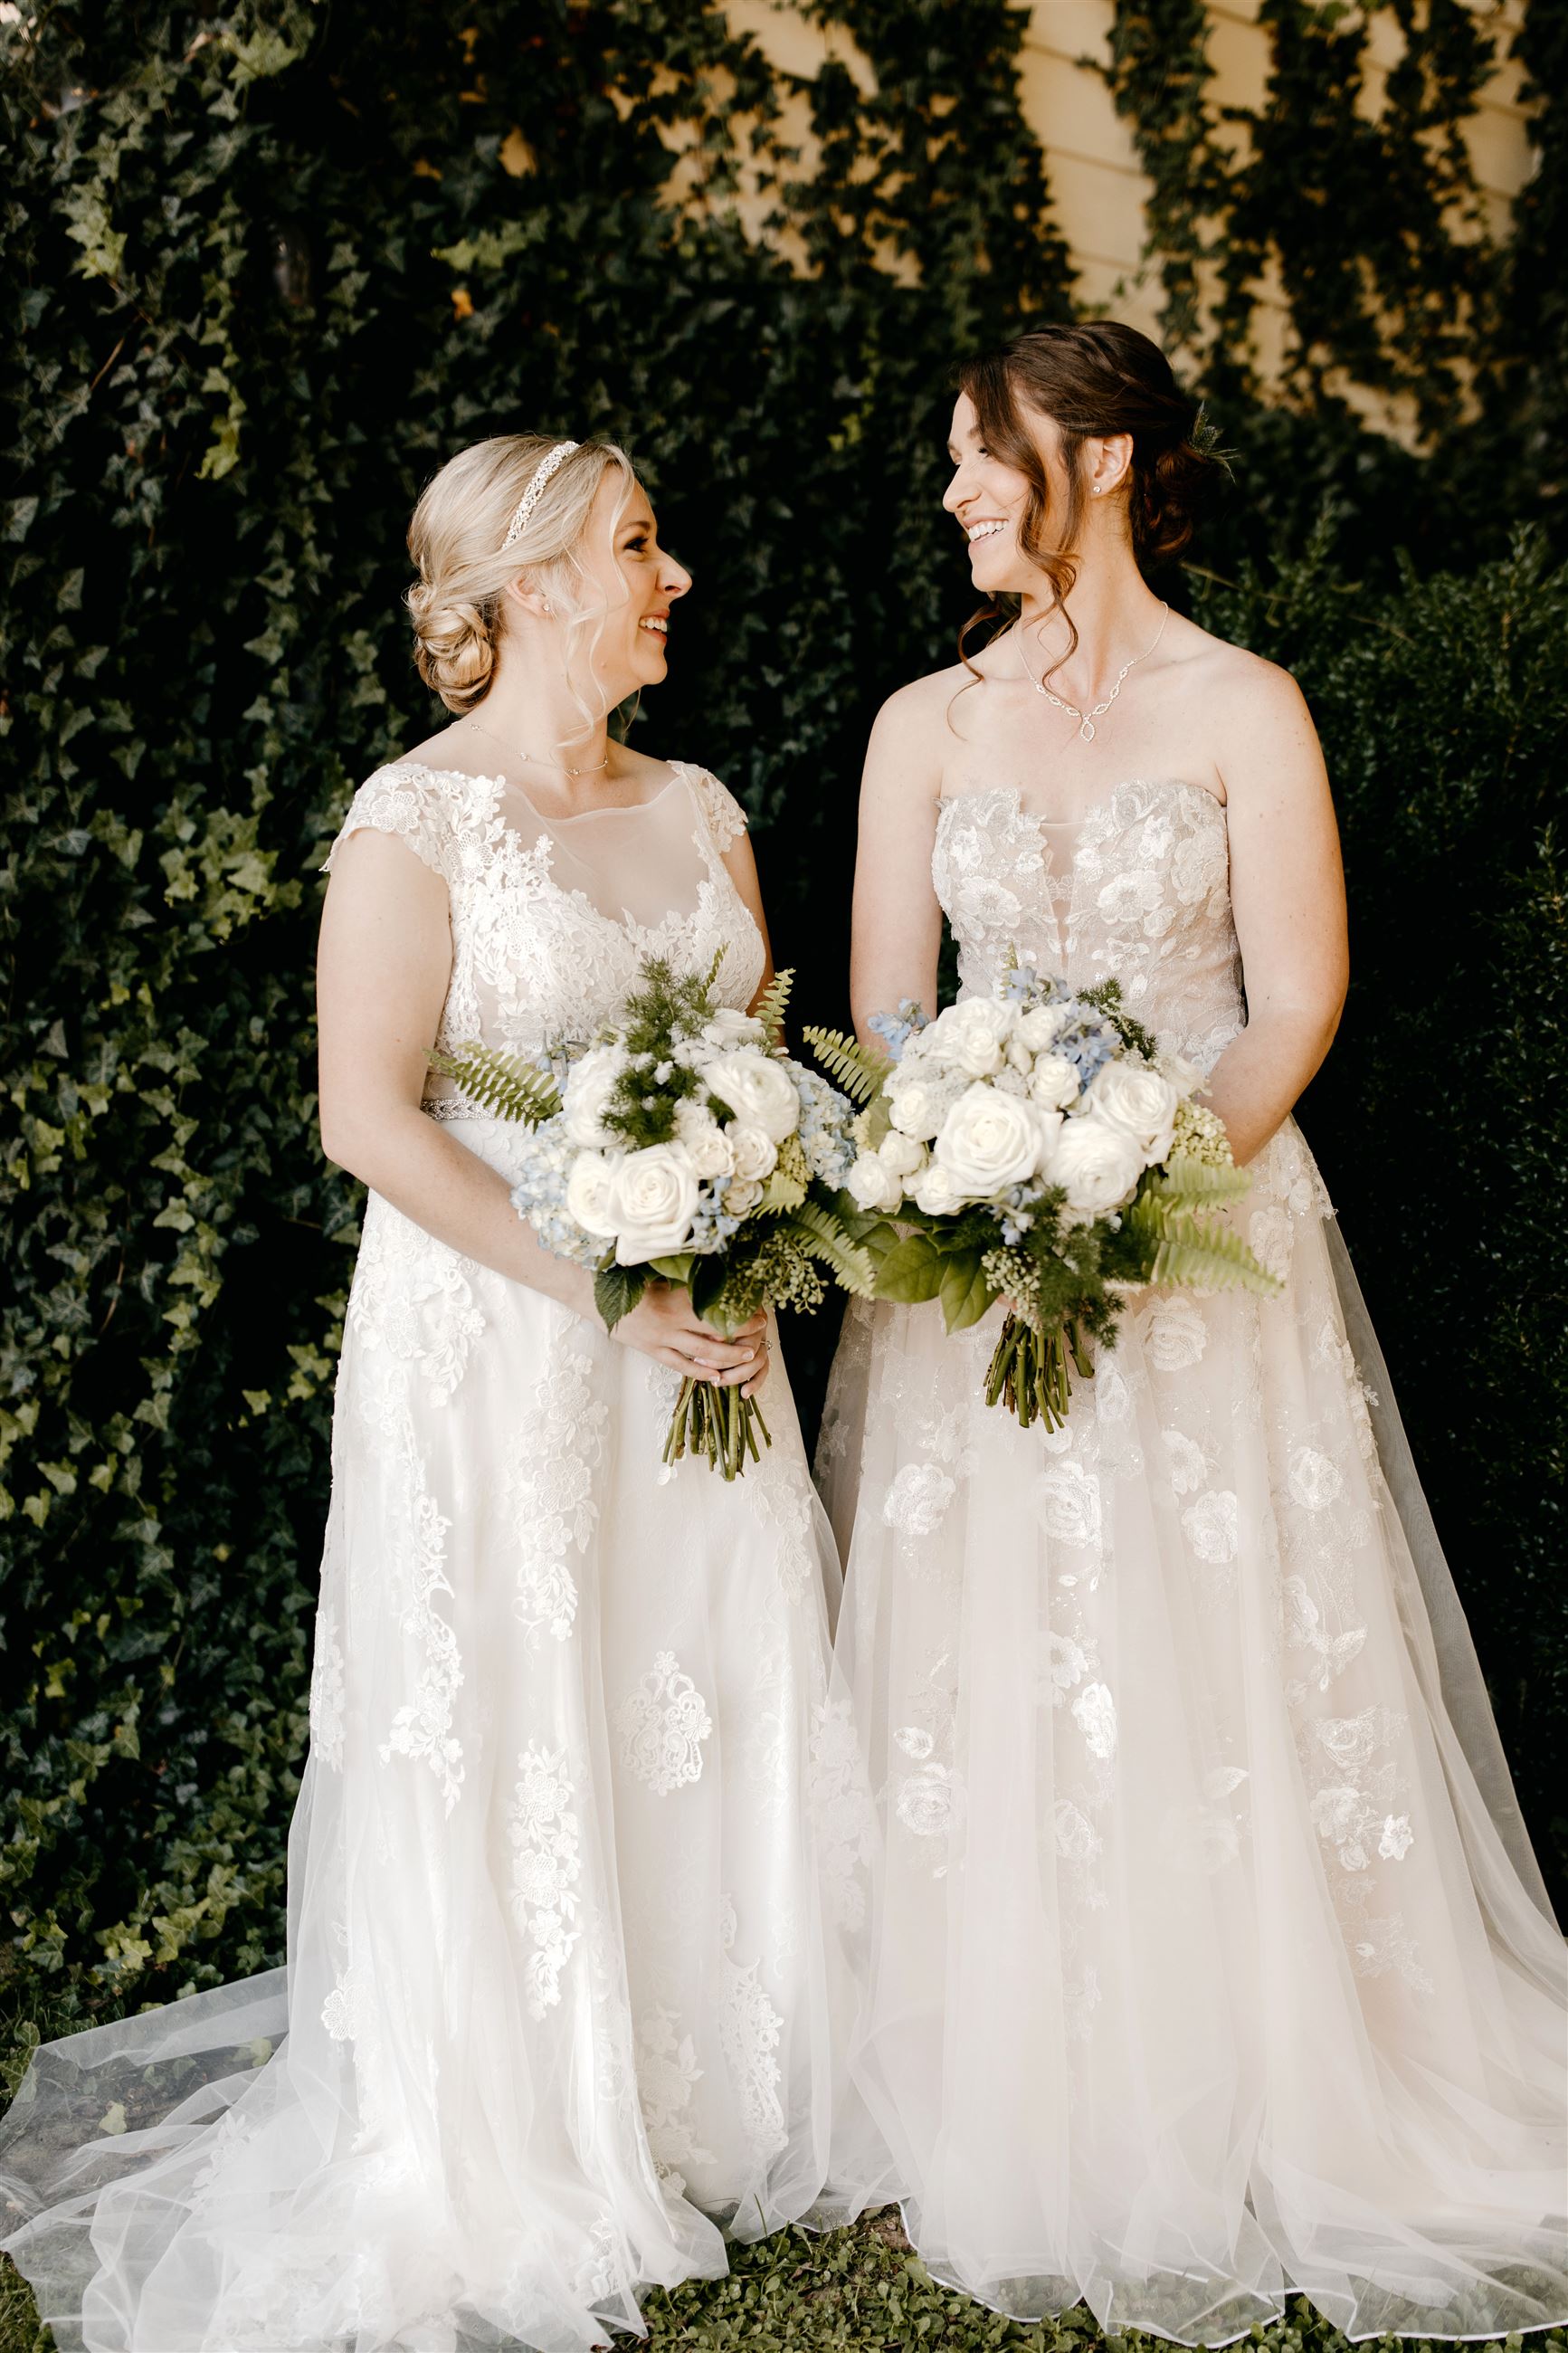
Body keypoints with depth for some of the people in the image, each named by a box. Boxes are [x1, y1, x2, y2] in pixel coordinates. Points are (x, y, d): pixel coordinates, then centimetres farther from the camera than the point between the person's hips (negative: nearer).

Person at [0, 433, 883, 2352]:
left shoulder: (697, 810, 9)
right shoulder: (417, 820, -10)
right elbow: (369, 1117, -15)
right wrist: (603, 1290, -20)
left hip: (698, 1335, 6)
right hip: (487, 1341, -6)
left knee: (720, 1716, 11)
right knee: (504, 1742, 4)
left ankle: (711, 2112, 31)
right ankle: (510, 2183, 22)